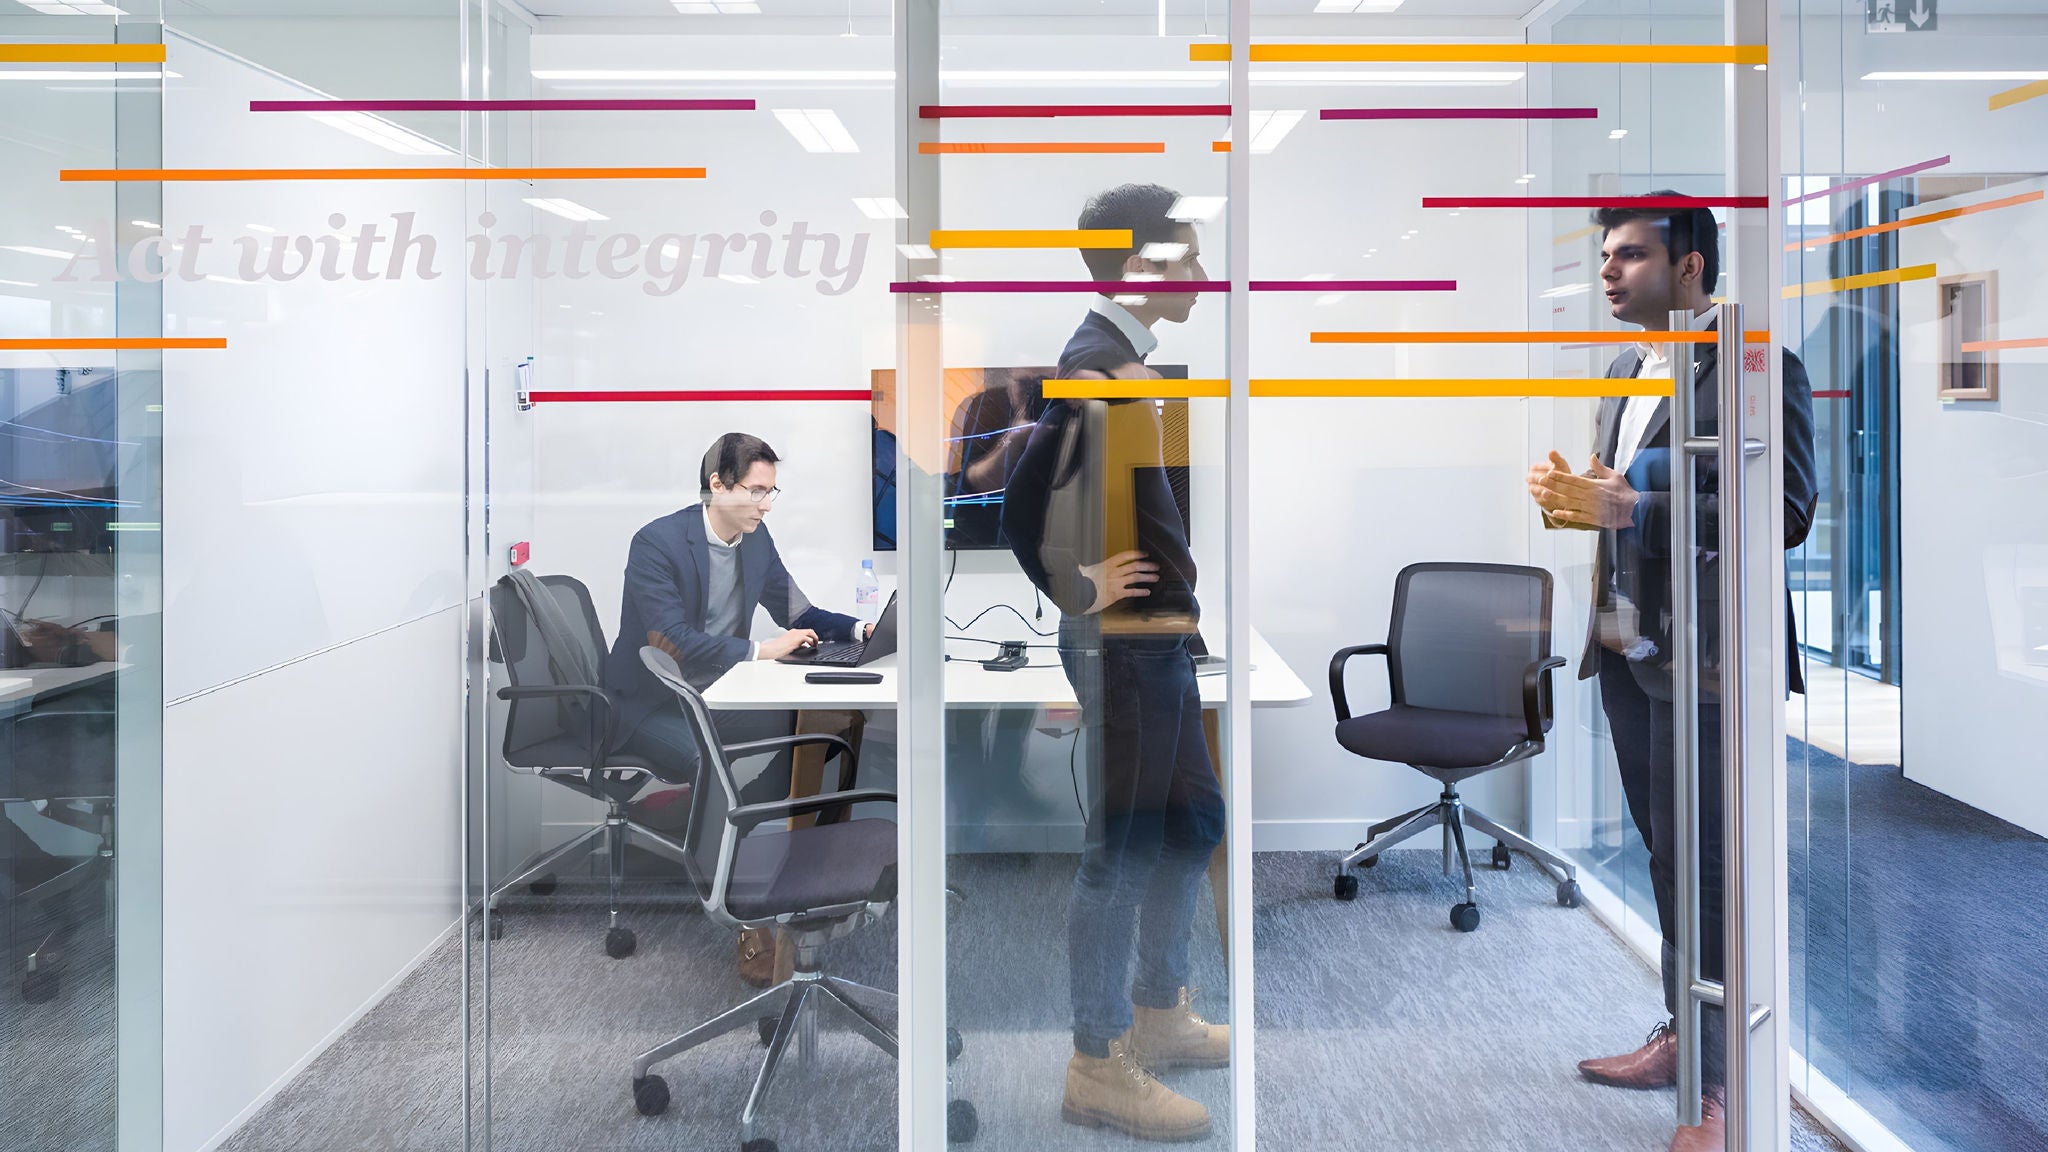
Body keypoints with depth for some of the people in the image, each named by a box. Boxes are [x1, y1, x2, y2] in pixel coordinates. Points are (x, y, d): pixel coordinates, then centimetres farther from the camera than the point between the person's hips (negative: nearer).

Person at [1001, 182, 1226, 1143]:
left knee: (1193, 819, 20)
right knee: (1125, 847, -1)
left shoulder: (1122, 355, 11)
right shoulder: (1099, 362, -18)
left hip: (1158, 635, 10)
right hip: (1123, 639, -10)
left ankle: (1159, 1016, 35)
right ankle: (1099, 1067, 13)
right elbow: (1024, 497, -26)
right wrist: (1079, 594, -15)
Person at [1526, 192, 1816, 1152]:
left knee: (1698, 867, -4)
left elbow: (1787, 510, -19)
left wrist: (1631, 507, -23)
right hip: (1625, 647, 8)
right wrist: (1574, 493, 2)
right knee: (1667, 856, 15)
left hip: (1703, 655, -8)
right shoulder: (1626, 369, 16)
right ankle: (1682, 1037, 28)